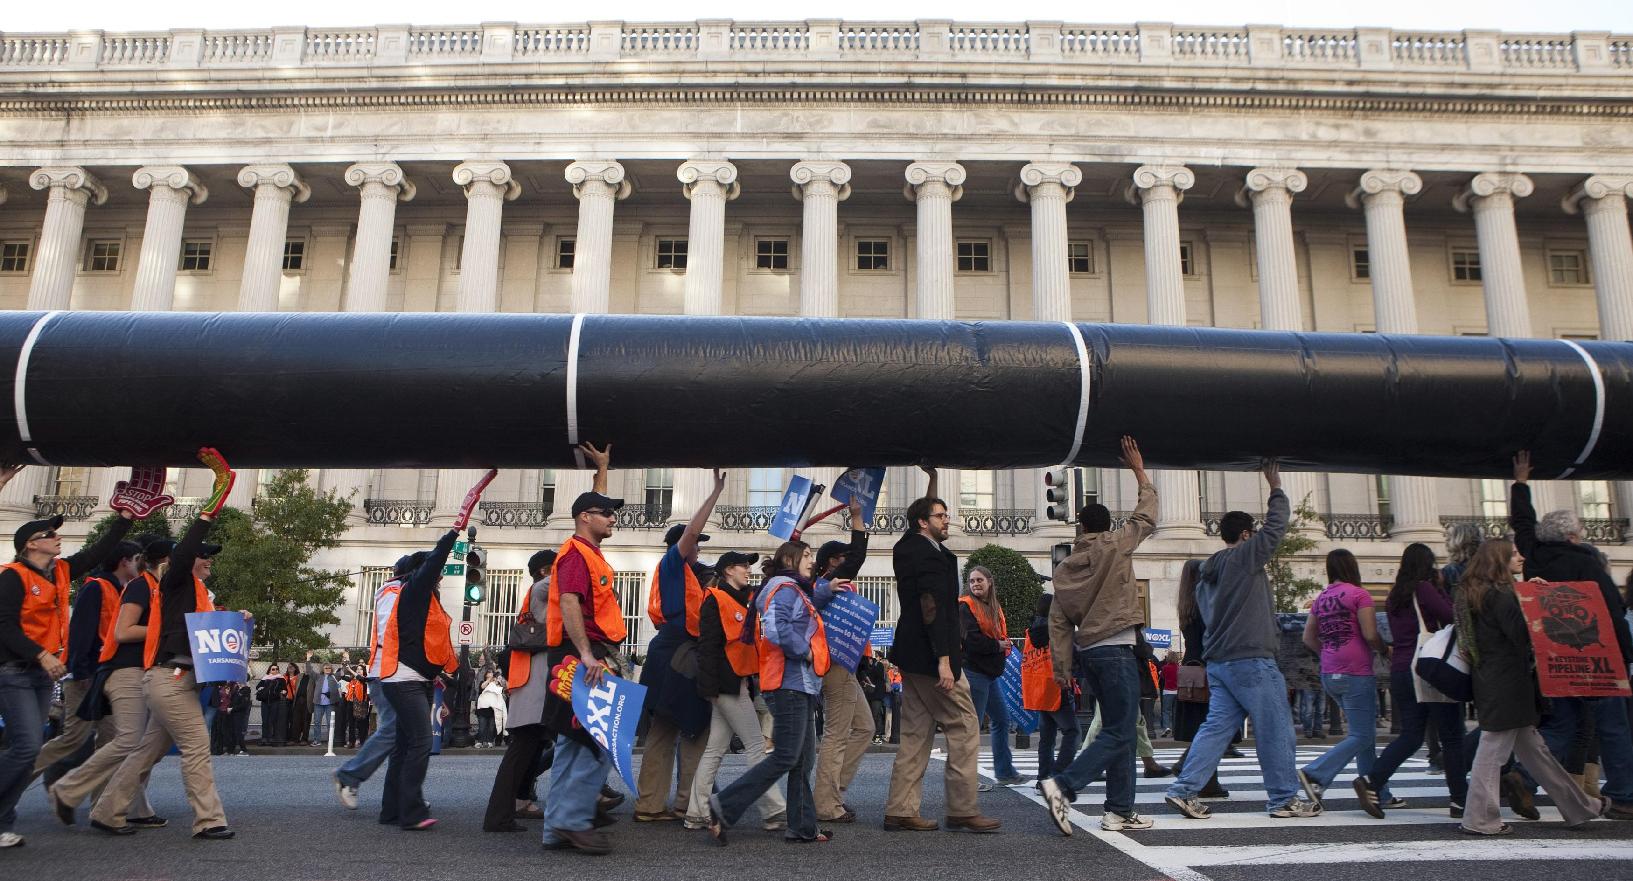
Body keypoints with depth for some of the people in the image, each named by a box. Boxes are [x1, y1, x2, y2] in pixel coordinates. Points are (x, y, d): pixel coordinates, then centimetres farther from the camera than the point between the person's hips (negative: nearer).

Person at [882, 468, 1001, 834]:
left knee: (915, 734, 11)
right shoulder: (929, 554, -14)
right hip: (930, 655, -10)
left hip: (910, 655, 10)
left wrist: (932, 475, 30)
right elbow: (933, 608, -22)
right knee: (964, 729, -1)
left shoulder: (907, 548, 13)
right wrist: (944, 660, -25)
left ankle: (900, 811, 11)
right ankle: (963, 810, 2)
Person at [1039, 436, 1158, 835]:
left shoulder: (1065, 567, 9)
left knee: (1118, 730, 13)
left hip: (1088, 652, 7)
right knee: (1119, 734, -6)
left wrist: (1062, 668, 10)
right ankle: (1064, 785, -18)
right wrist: (1139, 471, 16)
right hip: (1116, 650, -7)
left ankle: (1119, 811, 12)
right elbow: (1147, 517, 7)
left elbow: (1058, 622, 7)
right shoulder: (1114, 546, -4)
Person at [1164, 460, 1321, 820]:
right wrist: (1276, 489, 8)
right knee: (1276, 729, 2)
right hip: (1250, 659, -8)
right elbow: (1275, 527, -4)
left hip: (1217, 661, 8)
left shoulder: (1209, 572, 19)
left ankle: (1184, 790, -1)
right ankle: (1284, 799, 9)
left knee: (1216, 727, 6)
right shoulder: (1243, 557, -7)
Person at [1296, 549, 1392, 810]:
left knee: (1365, 734, 16)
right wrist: (1386, 651, 3)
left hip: (1329, 675, 8)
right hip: (1356, 674, -8)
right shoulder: (1359, 594, -9)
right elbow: (1370, 635, -15)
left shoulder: (1321, 598, 10)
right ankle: (1314, 774, -15)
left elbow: (1308, 637, 11)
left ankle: (1379, 794, 20)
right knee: (1361, 736, -3)